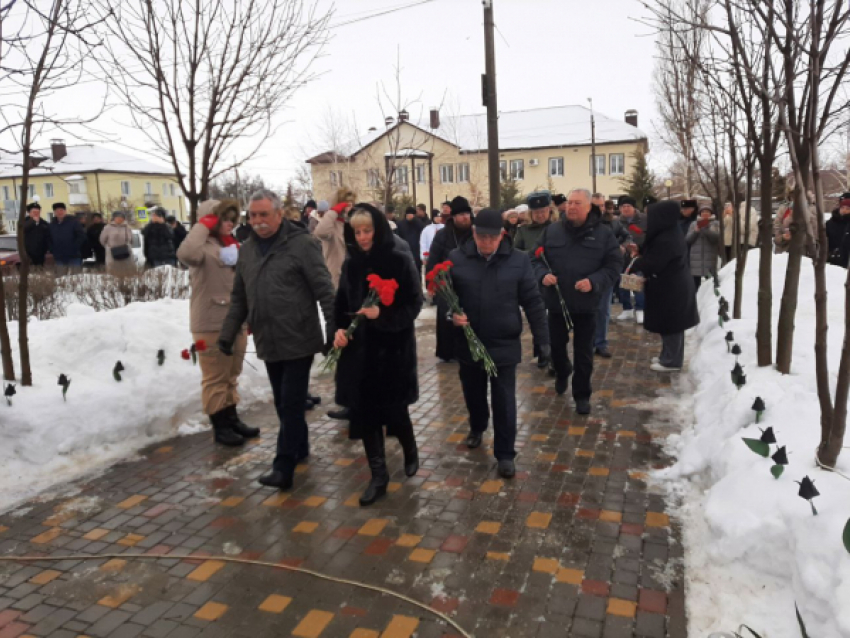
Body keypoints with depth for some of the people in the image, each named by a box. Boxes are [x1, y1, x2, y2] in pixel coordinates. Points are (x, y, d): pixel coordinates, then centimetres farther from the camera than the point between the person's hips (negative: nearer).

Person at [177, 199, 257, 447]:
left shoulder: (234, 246, 13)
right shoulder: (205, 247, -11)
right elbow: (186, 253, -35)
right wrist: (204, 224, -23)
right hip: (211, 324, -8)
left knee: (231, 375, 18)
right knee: (216, 378, 2)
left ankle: (232, 419, 30)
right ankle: (219, 427, 13)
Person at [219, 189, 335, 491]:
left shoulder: (301, 244, -9)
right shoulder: (247, 249, 11)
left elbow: (324, 290, -12)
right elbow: (239, 298, 17)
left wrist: (333, 329, -17)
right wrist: (227, 334, 13)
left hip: (298, 340, -6)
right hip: (268, 341, 6)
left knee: (291, 404, -2)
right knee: (283, 403, 16)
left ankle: (283, 467, 4)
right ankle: (299, 448, 34)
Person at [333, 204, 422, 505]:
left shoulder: (399, 261, -8)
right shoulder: (351, 264, 6)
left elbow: (414, 304, -9)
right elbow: (341, 303, 12)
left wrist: (382, 315, -23)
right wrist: (339, 328, -7)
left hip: (394, 348, -4)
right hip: (359, 349, 4)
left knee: (394, 409, 5)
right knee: (364, 412, 5)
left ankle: (410, 451, 38)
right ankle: (378, 476, 18)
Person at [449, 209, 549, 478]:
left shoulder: (518, 261, -6)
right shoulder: (456, 258, -5)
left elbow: (533, 302, -3)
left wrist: (542, 339, -3)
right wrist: (450, 314, -18)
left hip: (504, 344, -2)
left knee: (504, 401, 4)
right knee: (473, 392, 21)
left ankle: (505, 453, 18)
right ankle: (477, 427, 48)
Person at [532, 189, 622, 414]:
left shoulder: (603, 233, -4)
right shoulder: (551, 230, 1)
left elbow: (614, 265, -5)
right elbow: (536, 258, 6)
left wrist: (594, 281, -22)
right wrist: (543, 274, -15)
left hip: (586, 304, -2)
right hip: (556, 301, 2)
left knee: (583, 352, 7)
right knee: (556, 345, 16)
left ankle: (582, 394, 22)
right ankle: (562, 373, 47)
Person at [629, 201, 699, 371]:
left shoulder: (665, 240, -25)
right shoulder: (670, 235, 8)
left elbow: (652, 265, -22)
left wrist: (634, 262, -4)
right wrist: (640, 251, 13)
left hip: (670, 288, -10)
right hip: (674, 286, 10)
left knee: (669, 325, 1)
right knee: (672, 324, 18)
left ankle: (671, 361, 11)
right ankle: (669, 357, 30)